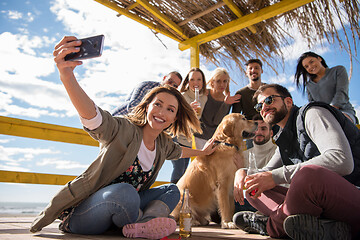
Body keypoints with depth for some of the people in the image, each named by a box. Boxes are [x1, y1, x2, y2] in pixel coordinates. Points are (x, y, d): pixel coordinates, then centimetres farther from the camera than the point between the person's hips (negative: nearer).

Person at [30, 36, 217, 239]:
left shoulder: (163, 144, 4)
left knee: (172, 190, 3)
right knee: (124, 192, -39)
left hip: (120, 205, 8)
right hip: (82, 214, -8)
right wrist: (67, 76, -57)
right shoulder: (123, 130, -19)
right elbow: (92, 116, -40)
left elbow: (178, 151, 27)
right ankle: (141, 222, -11)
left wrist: (203, 152, 42)